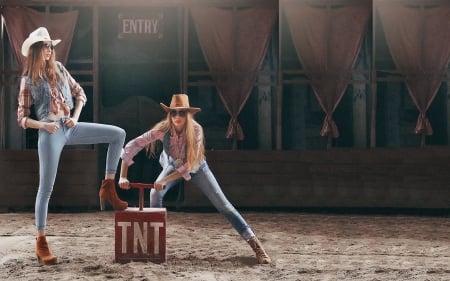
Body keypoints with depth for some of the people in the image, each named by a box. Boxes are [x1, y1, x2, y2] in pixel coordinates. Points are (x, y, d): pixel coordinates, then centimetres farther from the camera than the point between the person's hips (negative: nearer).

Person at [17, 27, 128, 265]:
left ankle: (108, 187, 2)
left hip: (70, 127, 5)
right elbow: (22, 118, 2)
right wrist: (42, 125, -16)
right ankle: (41, 243, -1)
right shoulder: (28, 80, 2)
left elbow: (79, 93, 15)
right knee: (46, 188, -6)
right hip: (50, 132, -5)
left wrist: (75, 116, -2)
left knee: (118, 134, -4)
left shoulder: (59, 69, 12)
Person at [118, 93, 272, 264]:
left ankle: (254, 243, -9)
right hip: (173, 165, 2)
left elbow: (190, 165, -34)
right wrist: (123, 176, -38)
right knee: (155, 193, -23)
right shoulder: (163, 129, -31)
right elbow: (132, 146, -31)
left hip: (196, 166, -2)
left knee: (222, 203, -10)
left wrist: (165, 180, -41)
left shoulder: (196, 130, -35)